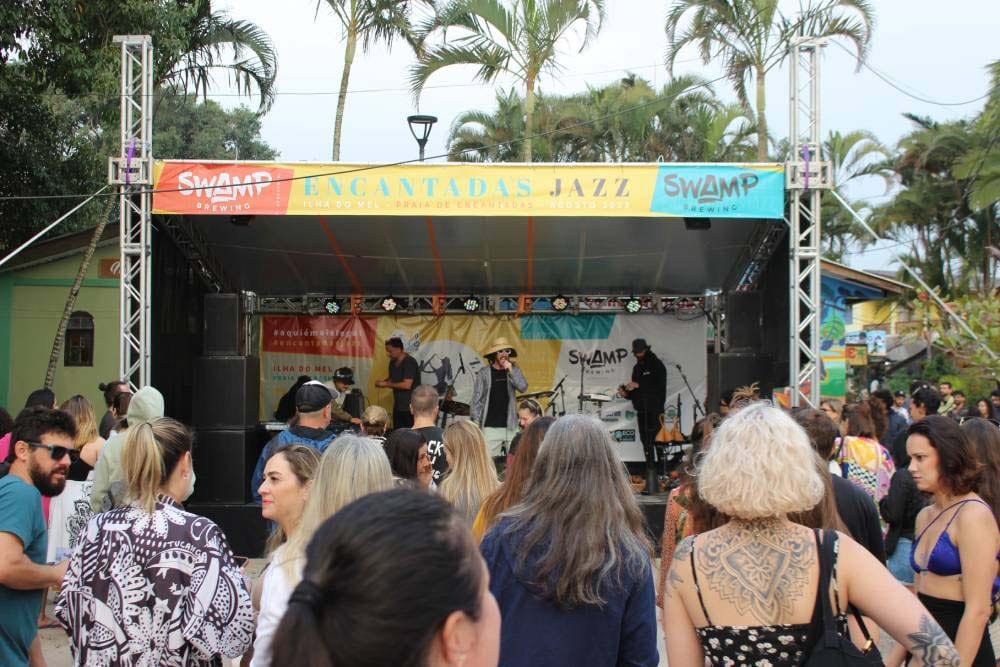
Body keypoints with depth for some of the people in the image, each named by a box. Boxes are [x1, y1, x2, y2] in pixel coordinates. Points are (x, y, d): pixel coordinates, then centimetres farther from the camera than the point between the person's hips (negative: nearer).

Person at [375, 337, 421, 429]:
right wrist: (382, 382, 0)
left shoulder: (409, 362, -16)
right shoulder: (393, 363, 9)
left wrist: (387, 384, -15)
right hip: (398, 405, 8)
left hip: (410, 407, -8)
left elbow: (407, 385, -22)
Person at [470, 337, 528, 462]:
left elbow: (523, 387, -6)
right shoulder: (483, 374, 2)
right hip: (490, 427, -2)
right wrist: (476, 423, -5)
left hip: (511, 427, 3)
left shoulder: (514, 369, 10)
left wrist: (510, 371, -15)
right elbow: (476, 400, 2)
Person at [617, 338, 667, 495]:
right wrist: (626, 393, 1)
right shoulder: (637, 368, 18)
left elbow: (660, 387, -15)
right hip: (641, 411, 7)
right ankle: (650, 482, 10)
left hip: (655, 411, -7)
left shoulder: (657, 365, -3)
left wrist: (638, 385, -17)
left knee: (654, 443, -12)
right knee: (646, 444, 7)